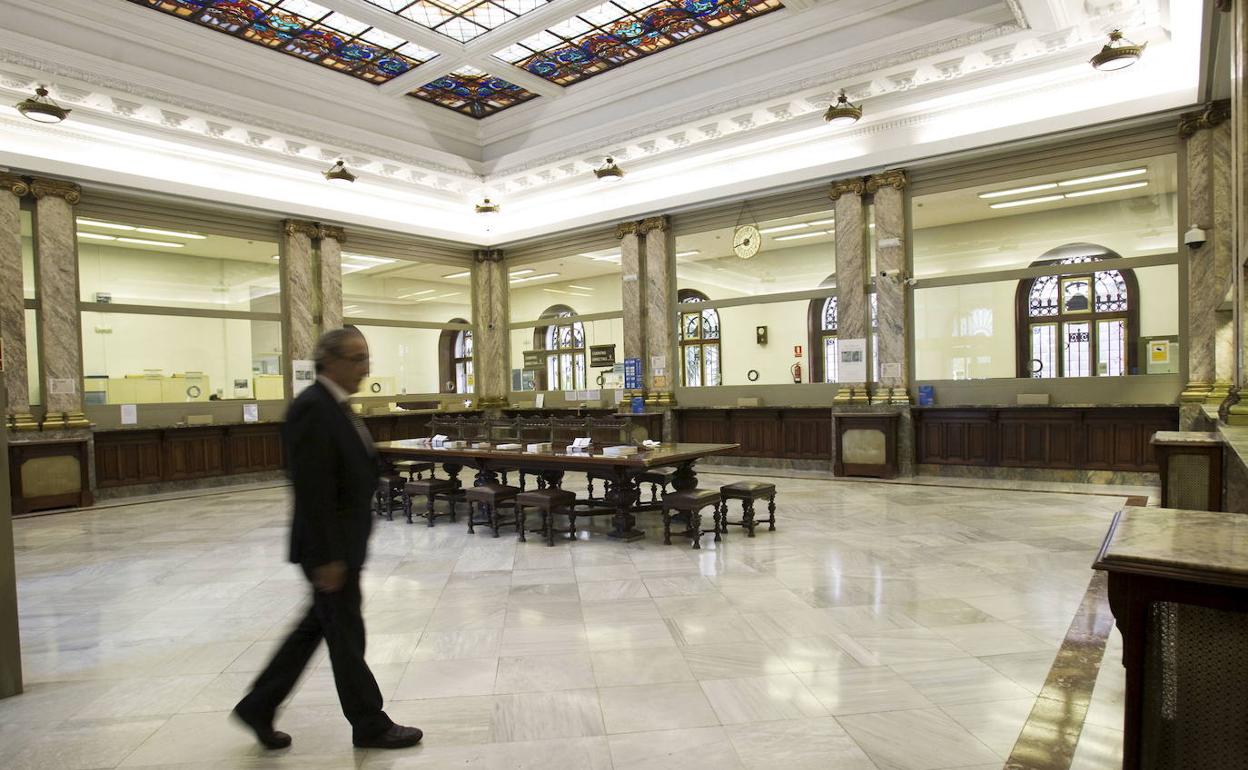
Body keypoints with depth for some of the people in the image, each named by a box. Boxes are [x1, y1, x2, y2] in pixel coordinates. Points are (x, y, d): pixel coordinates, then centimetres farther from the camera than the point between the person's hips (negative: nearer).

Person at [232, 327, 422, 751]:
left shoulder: (336, 405, 10)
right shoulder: (312, 408, -21)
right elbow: (312, 492, -24)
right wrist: (327, 557, -22)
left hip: (346, 542, 10)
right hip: (330, 547, -10)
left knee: (316, 626, 20)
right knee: (346, 635, 6)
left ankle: (258, 706, 35)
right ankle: (370, 725, 22)